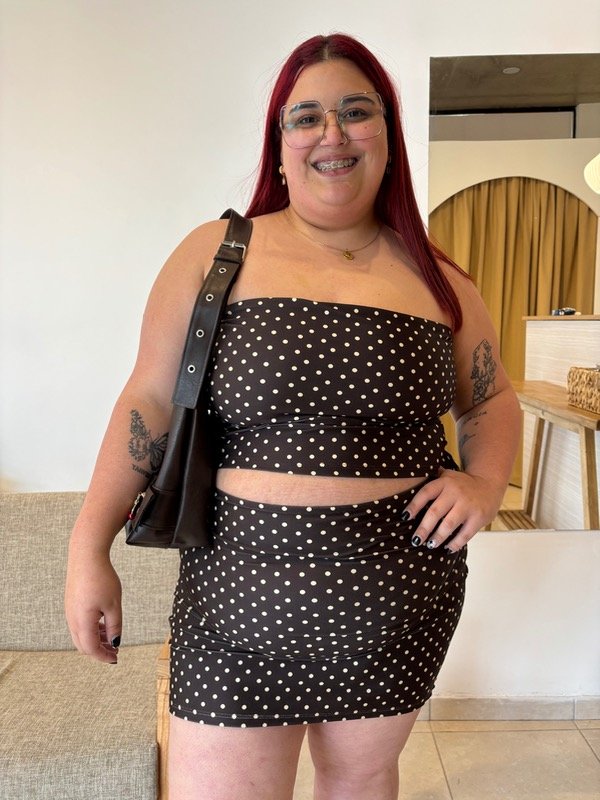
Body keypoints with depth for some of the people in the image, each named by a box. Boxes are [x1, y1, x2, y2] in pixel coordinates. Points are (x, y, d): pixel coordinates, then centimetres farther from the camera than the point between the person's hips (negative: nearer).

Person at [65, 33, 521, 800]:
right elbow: (150, 401, -2)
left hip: (400, 595, 3)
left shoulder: (438, 280, 4)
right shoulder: (212, 254, -2)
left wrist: (485, 483, -3)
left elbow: (492, 398, 16)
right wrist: (90, 546, -7)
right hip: (243, 594, -2)